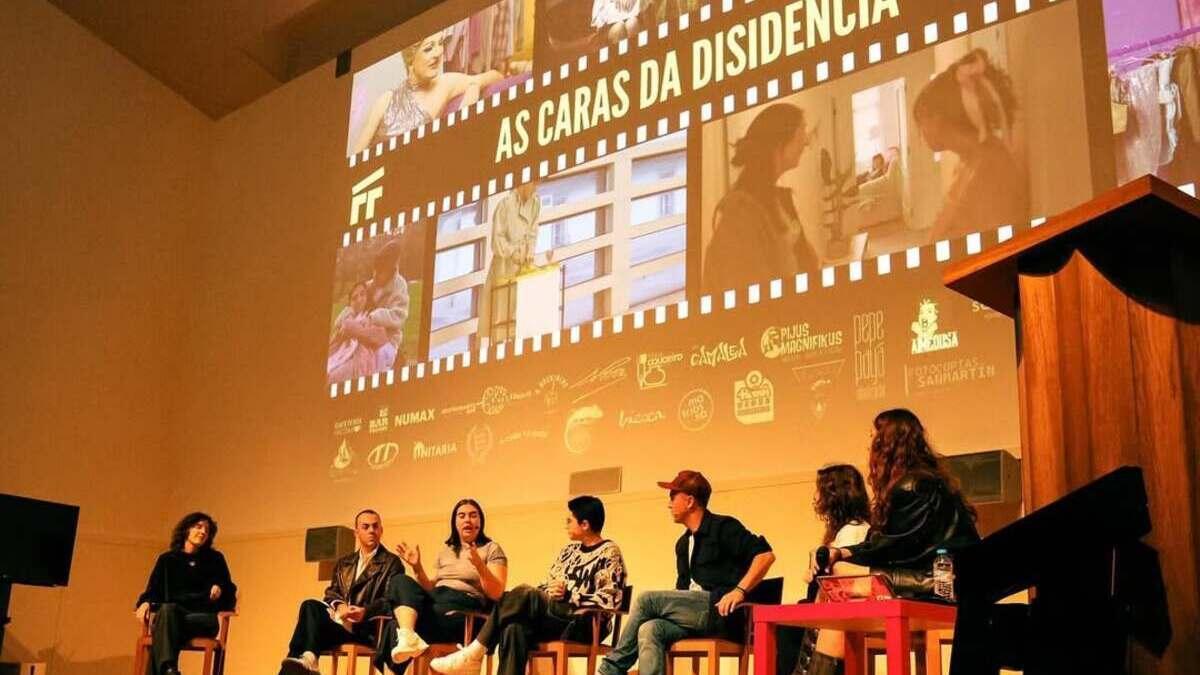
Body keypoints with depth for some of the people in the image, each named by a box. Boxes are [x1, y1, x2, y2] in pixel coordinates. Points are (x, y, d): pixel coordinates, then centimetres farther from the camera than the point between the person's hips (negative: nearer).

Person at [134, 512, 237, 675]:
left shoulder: (215, 559, 17)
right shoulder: (167, 559, 19)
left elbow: (230, 592, 14)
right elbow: (153, 590, 13)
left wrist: (220, 589, -9)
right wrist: (145, 603, -9)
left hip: (203, 619, -1)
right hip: (170, 615, 1)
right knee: (168, 609, -36)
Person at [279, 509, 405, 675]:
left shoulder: (392, 563, 7)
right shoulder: (343, 562, 25)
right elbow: (331, 592, 16)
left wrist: (366, 611, -23)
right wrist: (339, 606, -9)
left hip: (366, 625, -5)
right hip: (339, 618, 5)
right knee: (310, 606, -27)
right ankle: (303, 660, -39)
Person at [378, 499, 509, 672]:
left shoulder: (492, 549, 8)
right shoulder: (445, 552, 24)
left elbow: (496, 594, -5)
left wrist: (479, 565, -22)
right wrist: (418, 568, 2)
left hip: (466, 612, -6)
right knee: (400, 582, -27)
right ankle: (407, 636, -45)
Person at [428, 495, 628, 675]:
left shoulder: (609, 554, -3)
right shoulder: (570, 550, 20)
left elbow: (609, 600, -13)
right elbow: (546, 586, 21)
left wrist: (568, 595, -14)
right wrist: (551, 592, -2)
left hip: (586, 625, -6)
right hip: (554, 620, 7)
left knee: (523, 595, -27)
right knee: (516, 627, -28)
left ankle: (474, 655, -22)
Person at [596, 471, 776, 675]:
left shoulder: (723, 527, -3)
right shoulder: (683, 543, 23)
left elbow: (765, 555, -13)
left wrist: (739, 591, -21)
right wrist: (668, 607, 7)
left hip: (720, 611, -7)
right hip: (696, 612, 7)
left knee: (647, 599, -16)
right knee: (650, 630, -22)